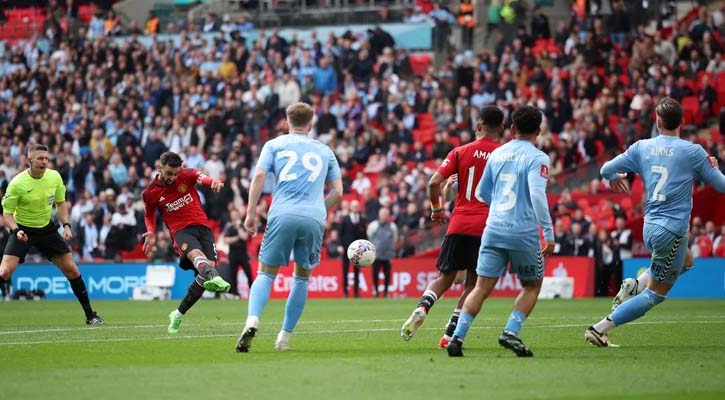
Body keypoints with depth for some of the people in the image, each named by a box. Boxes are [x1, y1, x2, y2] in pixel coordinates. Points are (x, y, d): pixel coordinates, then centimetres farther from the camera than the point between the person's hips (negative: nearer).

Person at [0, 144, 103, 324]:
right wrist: (16, 230, -30)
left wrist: (66, 225, -4)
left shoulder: (54, 177, -7)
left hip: (47, 228, 4)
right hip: (23, 230, -4)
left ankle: (90, 315, 14)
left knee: (72, 270, 2)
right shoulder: (17, 183, -20)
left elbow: (60, 203, 9)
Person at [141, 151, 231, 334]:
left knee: (208, 266, -12)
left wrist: (213, 182, -45)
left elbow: (202, 178, -21)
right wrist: (151, 233, 1)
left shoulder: (186, 175, 1)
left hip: (202, 226, 2)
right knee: (196, 254, -34)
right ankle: (214, 278, -72)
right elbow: (150, 215, 22)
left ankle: (178, 314, 4)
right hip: (180, 230, -2)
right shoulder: (151, 192, 4)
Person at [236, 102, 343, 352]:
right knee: (302, 276, 16)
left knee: (266, 273, 3)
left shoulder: (274, 145, 16)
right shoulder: (325, 151, 22)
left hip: (283, 215, -1)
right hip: (314, 218, 1)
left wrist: (251, 213, 1)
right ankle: (284, 337, 12)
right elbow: (337, 192, 18)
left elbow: (259, 176, 1)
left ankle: (252, 321, -24)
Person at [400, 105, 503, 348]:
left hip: (459, 224, 1)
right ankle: (450, 334, 0)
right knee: (473, 283, 8)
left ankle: (421, 308, -17)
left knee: (445, 278, 11)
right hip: (487, 227, -1)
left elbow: (434, 183, -2)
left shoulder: (461, 152, 5)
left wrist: (436, 209, 12)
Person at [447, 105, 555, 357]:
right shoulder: (537, 158, -6)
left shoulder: (497, 154, 11)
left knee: (482, 287, 4)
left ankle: (458, 336, -10)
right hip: (524, 232, -4)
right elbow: (537, 195, -18)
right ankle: (511, 332, -1)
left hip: (494, 229, 4)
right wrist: (549, 234, -17)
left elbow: (482, 192, 20)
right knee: (532, 286, 15)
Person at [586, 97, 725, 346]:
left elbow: (606, 170, 8)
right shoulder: (693, 152, -9)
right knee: (656, 294, 4)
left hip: (650, 226, 6)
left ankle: (636, 285, 11)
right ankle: (600, 329, -3)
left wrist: (614, 178, 31)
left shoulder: (642, 148, 2)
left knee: (686, 261, 32)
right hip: (672, 230, -6)